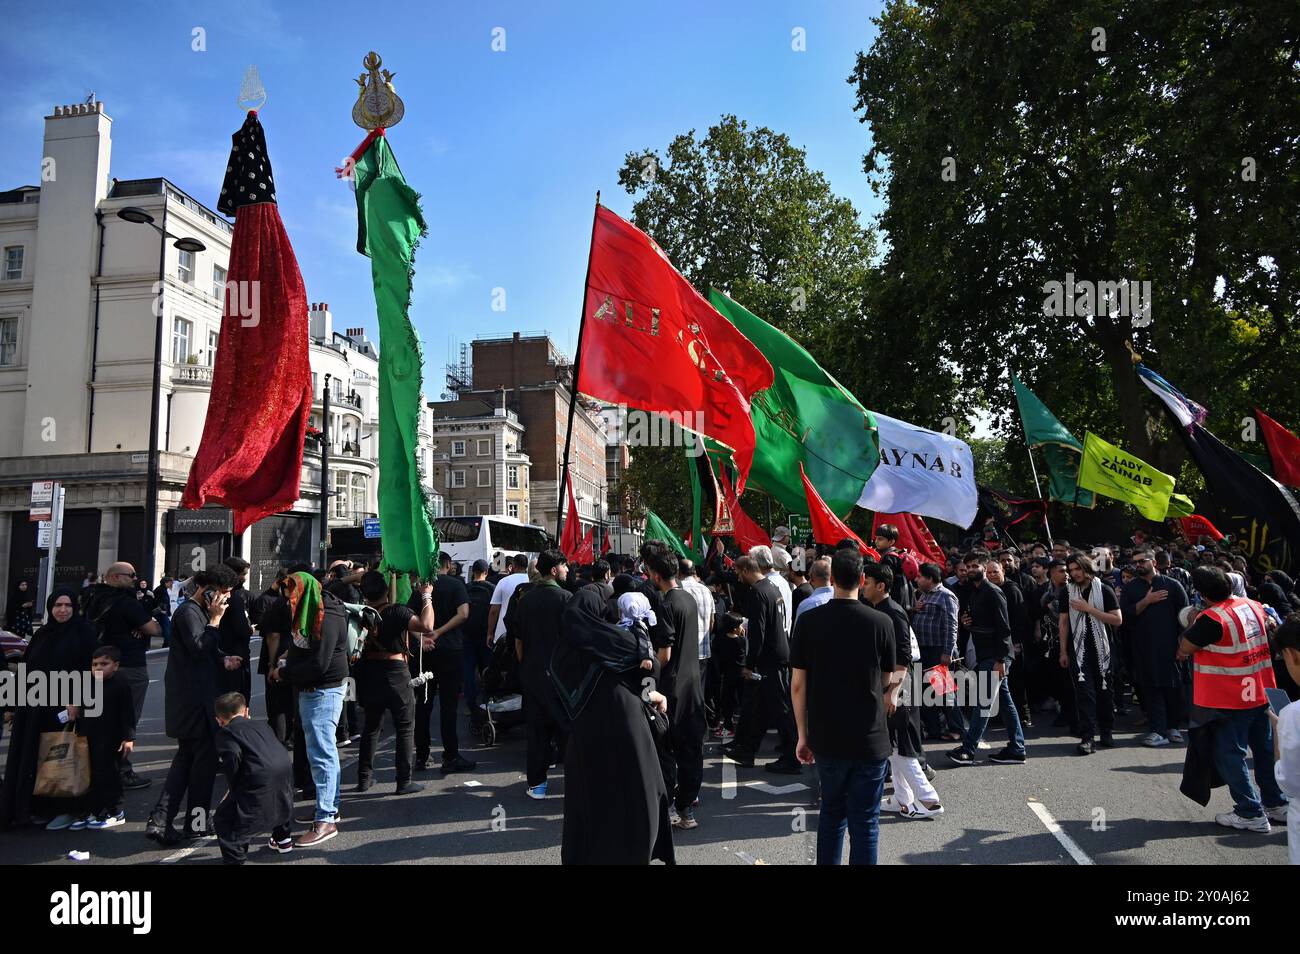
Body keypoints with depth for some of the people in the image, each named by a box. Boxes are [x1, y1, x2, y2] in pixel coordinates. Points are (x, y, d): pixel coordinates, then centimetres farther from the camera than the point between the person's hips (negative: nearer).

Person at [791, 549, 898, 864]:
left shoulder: (809, 620, -7)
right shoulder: (881, 622, -8)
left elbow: (798, 685, -4)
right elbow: (887, 683, 4)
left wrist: (803, 735, 6)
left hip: (826, 739, 2)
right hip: (870, 739, -1)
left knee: (831, 813, 20)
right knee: (864, 822, 8)